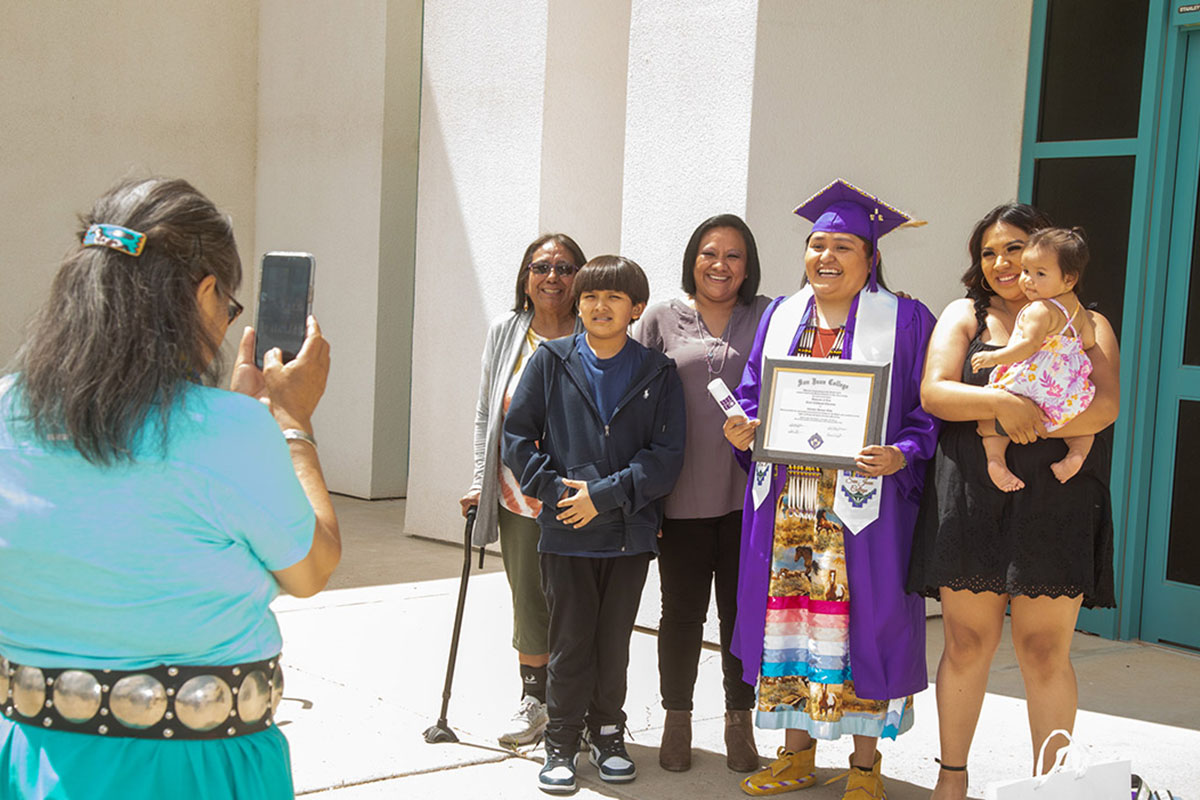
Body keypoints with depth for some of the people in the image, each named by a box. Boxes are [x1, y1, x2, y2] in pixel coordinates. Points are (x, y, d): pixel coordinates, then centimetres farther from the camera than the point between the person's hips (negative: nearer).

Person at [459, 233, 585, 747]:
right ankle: (534, 700, 25)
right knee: (528, 600, 9)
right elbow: (486, 415, 13)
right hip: (518, 496, 3)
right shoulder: (505, 333, 8)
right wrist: (481, 482, 8)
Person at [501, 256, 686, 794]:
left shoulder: (658, 374, 1)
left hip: (630, 532, 1)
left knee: (614, 642, 11)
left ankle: (607, 735, 27)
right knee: (569, 643, 5)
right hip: (565, 531, 0)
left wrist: (605, 495, -14)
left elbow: (666, 456, -5)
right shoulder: (550, 361, 3)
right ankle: (561, 743, 18)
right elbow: (517, 436, 2)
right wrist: (556, 490, -10)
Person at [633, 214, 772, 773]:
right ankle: (677, 721, 23)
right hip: (682, 494, 0)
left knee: (742, 609, 7)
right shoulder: (662, 320, 5)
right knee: (682, 610, 8)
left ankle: (739, 721, 21)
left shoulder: (769, 318, 6)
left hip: (747, 491, 0)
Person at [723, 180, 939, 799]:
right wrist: (743, 428, -4)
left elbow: (928, 411, -3)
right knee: (791, 617, 8)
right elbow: (753, 394, 17)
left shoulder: (904, 321, -1)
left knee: (862, 621, 0)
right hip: (786, 502, 4)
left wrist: (900, 456, -21)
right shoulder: (781, 317, 12)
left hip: (864, 503, -4)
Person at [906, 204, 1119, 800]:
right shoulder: (966, 315, 11)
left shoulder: (1086, 325, 10)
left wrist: (1027, 422, -17)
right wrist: (1002, 403, -19)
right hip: (971, 501, 1)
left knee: (1044, 651, 1)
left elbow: (1106, 405, -6)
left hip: (1055, 508, 0)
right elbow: (933, 392, -3)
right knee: (967, 644, 4)